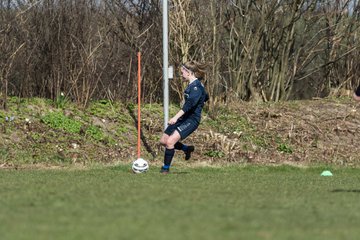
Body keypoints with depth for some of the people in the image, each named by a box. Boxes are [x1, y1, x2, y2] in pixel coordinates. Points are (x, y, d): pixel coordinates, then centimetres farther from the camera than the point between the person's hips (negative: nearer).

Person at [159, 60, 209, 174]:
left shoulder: (196, 86, -18)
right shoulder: (193, 84, 13)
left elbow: (190, 103, -32)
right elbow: (206, 97, 31)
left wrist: (176, 117, -38)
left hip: (192, 120, -10)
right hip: (184, 118, 10)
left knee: (170, 141, -22)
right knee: (163, 141, 10)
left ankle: (166, 169, -10)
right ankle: (187, 149, 30)